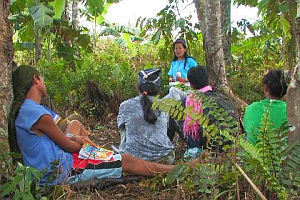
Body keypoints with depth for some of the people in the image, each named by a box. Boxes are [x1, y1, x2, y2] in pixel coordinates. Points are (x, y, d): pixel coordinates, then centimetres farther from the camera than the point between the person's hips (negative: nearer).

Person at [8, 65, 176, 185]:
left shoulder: (21, 110, 1)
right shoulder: (40, 115, -28)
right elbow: (67, 146, -17)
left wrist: (75, 138, 3)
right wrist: (82, 143, 5)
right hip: (62, 172, -10)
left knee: (76, 124, 30)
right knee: (126, 160, -3)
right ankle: (174, 170, 11)